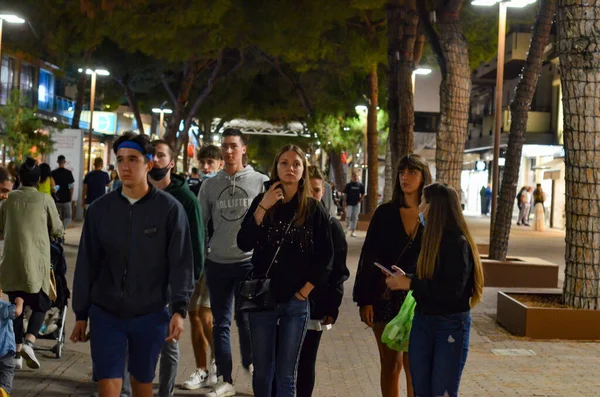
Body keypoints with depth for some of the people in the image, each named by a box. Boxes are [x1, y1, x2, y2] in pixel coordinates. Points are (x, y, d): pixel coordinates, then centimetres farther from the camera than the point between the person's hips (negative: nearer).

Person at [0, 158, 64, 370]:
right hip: (36, 261, -2)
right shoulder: (45, 199, -4)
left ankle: (17, 351, 16)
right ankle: (29, 342, -13)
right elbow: (57, 230, 4)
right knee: (40, 305, 8)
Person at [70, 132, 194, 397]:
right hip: (106, 314, 2)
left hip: (151, 315, -1)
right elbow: (86, 265, 7)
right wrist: (81, 314, 7)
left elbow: (181, 264, -7)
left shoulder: (170, 209, -6)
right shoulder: (99, 209, 2)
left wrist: (179, 310, -17)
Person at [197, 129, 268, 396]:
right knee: (221, 323, 7)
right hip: (217, 263, 2)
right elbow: (200, 223, 9)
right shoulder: (210, 185, 5)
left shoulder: (260, 182, -2)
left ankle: (250, 362, 31)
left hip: (250, 262, -2)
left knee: (245, 318, 4)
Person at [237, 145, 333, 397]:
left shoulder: (314, 209, -2)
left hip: (296, 302, -2)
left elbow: (325, 256, 0)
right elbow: (244, 244, -8)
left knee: (286, 375, 4)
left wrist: (304, 291, -5)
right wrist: (263, 208, -15)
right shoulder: (261, 202, 3)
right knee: (262, 372, 10)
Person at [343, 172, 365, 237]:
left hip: (357, 204, 2)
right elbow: (345, 194, 2)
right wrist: (344, 202, -5)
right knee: (348, 216, -12)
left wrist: (360, 201, 1)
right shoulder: (348, 185, 1)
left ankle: (353, 231, 9)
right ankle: (347, 227, 11)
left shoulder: (361, 185, 4)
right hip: (349, 203, -2)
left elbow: (363, 194, 12)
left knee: (355, 218, 3)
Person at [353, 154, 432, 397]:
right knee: (390, 364, 8)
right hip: (384, 297, 1)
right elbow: (368, 258, 2)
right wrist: (364, 300, -4)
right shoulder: (385, 213, 3)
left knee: (413, 365, -1)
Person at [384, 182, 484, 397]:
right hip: (422, 321, 7)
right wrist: (405, 279, -5)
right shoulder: (431, 238, 6)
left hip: (451, 326, -7)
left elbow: (452, 290, -25)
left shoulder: (458, 243, -17)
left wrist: (410, 283, -20)